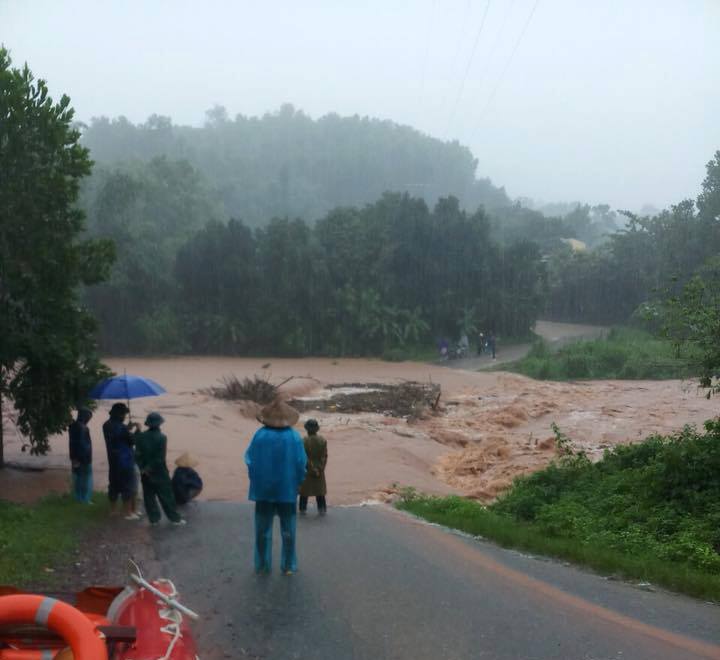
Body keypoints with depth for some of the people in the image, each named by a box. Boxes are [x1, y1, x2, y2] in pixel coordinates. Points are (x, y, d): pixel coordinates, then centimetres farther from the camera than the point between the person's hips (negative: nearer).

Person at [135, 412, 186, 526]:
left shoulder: (141, 437, -3)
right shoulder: (161, 437, -15)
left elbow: (138, 455, -6)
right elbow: (160, 458, -18)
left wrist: (142, 468, -6)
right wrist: (150, 468, -11)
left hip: (145, 473, 4)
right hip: (159, 473, -3)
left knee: (149, 496, 13)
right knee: (167, 496, 5)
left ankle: (154, 519, 16)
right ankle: (174, 518, 12)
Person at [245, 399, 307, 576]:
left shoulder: (260, 436, -11)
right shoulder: (294, 437, -11)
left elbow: (250, 461, -6)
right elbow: (301, 464, -9)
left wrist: (256, 481, 9)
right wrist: (297, 483, 7)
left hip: (263, 490, 0)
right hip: (287, 490, 0)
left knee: (263, 530, 12)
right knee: (288, 530, 11)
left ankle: (262, 566, 16)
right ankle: (288, 566, 15)